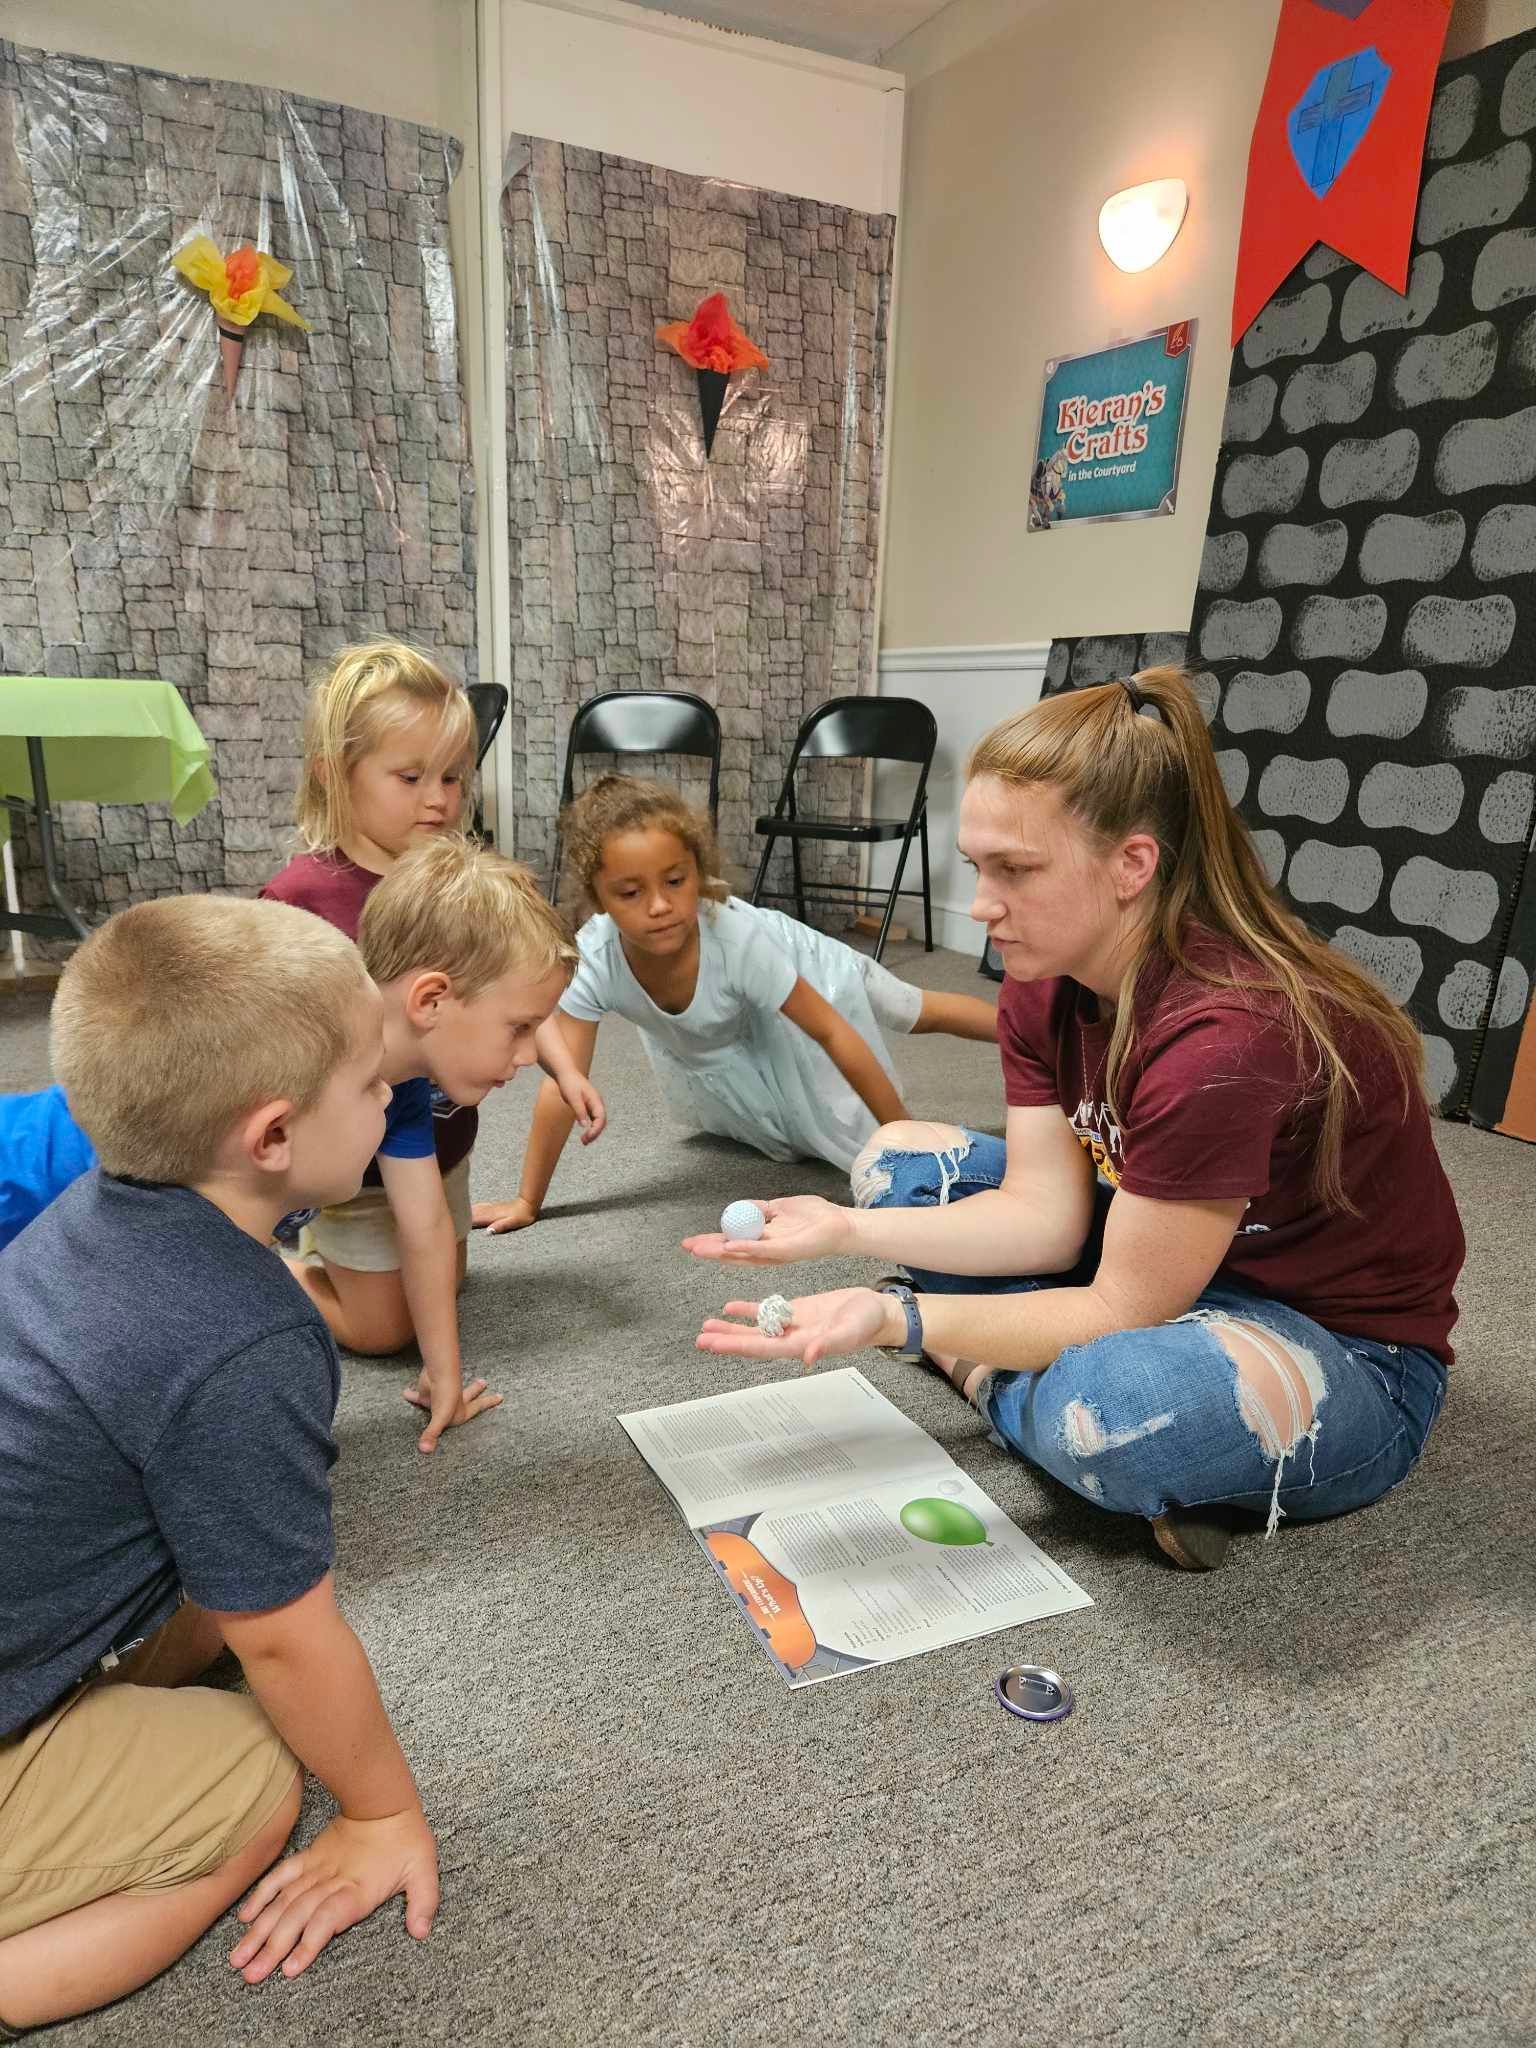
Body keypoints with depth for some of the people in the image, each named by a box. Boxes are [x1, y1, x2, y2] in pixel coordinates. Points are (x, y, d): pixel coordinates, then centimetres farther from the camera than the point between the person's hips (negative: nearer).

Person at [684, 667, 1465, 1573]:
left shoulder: (1225, 1038, -33)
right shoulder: (1044, 985, -8)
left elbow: (1119, 1311, -26)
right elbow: (1044, 1214, -10)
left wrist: (896, 1317, -34)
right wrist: (846, 1227, -19)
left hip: (1350, 1356, -7)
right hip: (1159, 1255, 7)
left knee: (1112, 1407, -40)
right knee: (901, 1159, 1)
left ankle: (978, 1368, -8)